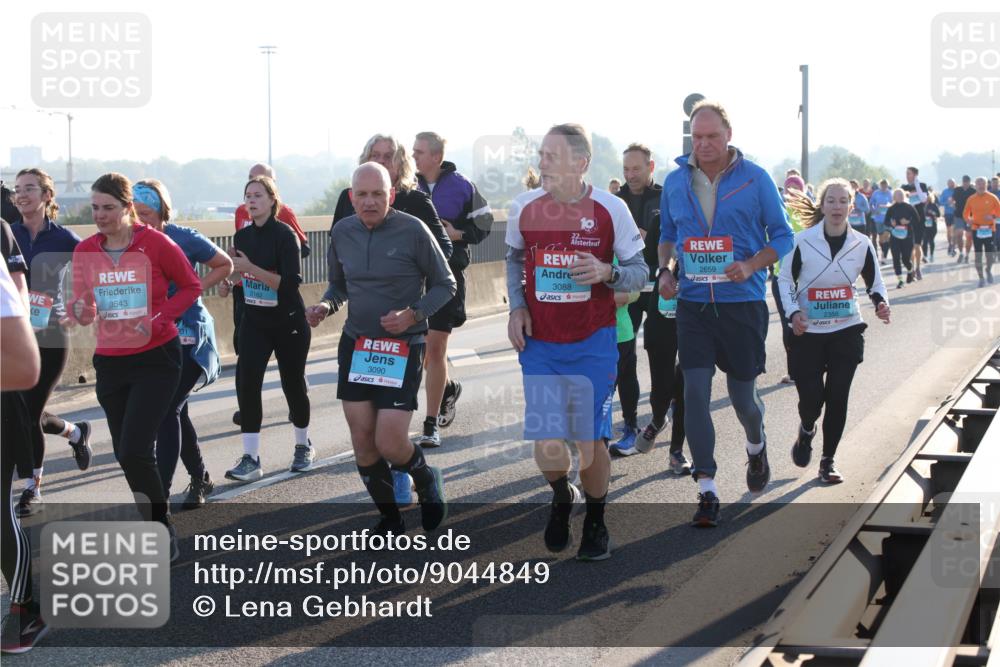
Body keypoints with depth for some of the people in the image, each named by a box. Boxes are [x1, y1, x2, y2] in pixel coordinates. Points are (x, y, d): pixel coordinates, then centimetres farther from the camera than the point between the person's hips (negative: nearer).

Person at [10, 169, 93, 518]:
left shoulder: (63, 238, -3)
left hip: (50, 336, -3)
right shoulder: (9, 235, 2)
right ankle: (76, 432, 38)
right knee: (27, 414, 6)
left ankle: (33, 490, 13)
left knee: (30, 414, -4)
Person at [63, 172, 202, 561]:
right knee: (124, 455, 9)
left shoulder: (155, 243, -10)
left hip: (156, 358, -5)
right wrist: (78, 312, -17)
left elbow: (191, 287, -1)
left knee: (134, 453, -15)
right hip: (110, 361, 5)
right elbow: (85, 311, 7)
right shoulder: (85, 251, 1)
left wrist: (158, 319, -15)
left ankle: (164, 535, 2)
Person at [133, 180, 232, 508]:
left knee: (168, 409, -14)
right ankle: (200, 478, 32)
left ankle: (160, 493, -15)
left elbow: (225, 265, 3)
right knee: (175, 411, 14)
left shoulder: (185, 239, -10)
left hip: (188, 336, -5)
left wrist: (196, 288, -10)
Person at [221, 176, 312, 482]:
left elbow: (291, 281, -24)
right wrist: (233, 269, -1)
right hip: (254, 322, 4)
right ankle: (250, 458, -9)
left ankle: (303, 446, 33)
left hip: (288, 323, -4)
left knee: (293, 383, 8)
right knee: (246, 382, -12)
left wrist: (250, 268, -28)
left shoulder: (284, 234, -14)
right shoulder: (242, 236, 3)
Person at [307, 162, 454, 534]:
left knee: (390, 444, -10)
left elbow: (445, 285, -4)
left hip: (403, 347, -4)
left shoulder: (413, 230, -13)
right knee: (362, 443, 4)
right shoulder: (342, 232, 1)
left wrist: (413, 314, -19)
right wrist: (326, 305, -6)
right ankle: (389, 518, 24)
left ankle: (426, 479, 25)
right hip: (356, 345, 4)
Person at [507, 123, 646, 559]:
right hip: (539, 344, 2)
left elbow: (640, 271, -1)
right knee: (546, 444, -6)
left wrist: (606, 273, -22)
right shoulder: (524, 207, -1)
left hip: (593, 343, -2)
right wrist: (516, 307, 3)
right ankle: (561, 498, 29)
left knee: (590, 441, 0)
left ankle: (595, 522, 27)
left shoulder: (610, 209, -8)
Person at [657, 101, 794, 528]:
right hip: (693, 303, 2)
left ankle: (756, 446, 43)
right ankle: (706, 492, -4)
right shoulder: (675, 181, 5)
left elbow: (782, 236, 1)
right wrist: (664, 270, 0)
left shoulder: (755, 179, -4)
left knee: (743, 394, 8)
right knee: (695, 391, -8)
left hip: (743, 304, -2)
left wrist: (750, 267, -16)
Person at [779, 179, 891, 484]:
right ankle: (806, 431, 31)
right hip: (808, 333, -1)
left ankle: (828, 460, 16)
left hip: (847, 331, 2)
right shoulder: (803, 240, -8)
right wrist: (794, 312, -12)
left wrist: (881, 304, -12)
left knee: (837, 398, 0)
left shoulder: (861, 244, -1)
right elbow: (785, 279, 2)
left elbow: (875, 284, 9)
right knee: (810, 398, -5)